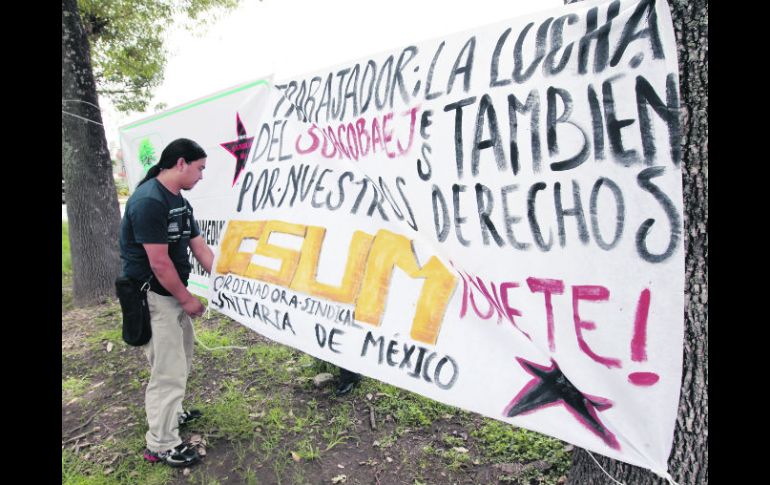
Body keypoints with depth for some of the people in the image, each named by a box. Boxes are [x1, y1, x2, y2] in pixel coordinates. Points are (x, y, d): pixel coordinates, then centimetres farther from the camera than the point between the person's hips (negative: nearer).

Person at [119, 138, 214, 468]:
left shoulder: (179, 202, 8)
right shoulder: (149, 201, -23)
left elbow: (200, 247, 11)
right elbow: (159, 262, -24)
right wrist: (188, 299, -14)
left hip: (172, 295, 10)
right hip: (152, 298, -10)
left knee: (180, 360, 22)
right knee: (169, 371, -2)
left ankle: (171, 414, 42)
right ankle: (160, 445, 14)